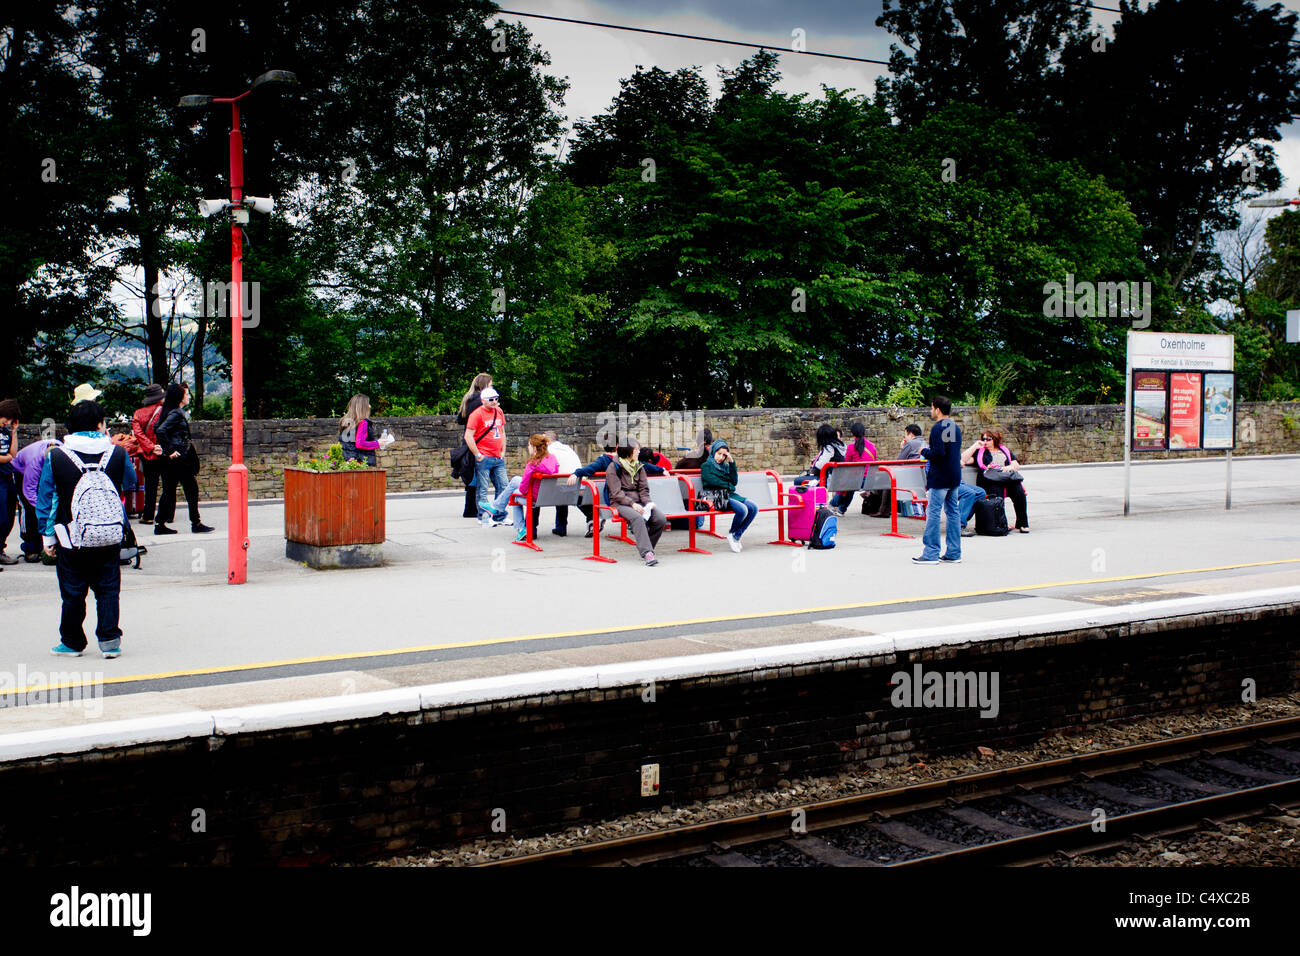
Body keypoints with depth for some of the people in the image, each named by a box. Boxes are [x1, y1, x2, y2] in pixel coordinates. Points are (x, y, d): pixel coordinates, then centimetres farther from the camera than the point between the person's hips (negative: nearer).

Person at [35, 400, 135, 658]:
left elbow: (45, 499, -1)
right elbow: (131, 483, 15)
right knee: (108, 589, 11)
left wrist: (47, 536, 8)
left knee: (72, 593, 10)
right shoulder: (118, 454, -5)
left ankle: (72, 642, 21)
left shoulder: (55, 457, -6)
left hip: (71, 540, -1)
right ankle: (110, 640, 7)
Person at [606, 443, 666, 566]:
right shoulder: (613, 468, -2)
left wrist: (648, 502, -9)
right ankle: (647, 553, -43)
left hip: (638, 503, 5)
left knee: (661, 519, -20)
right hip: (620, 504, -5)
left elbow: (643, 489, 12)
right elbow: (616, 494, -10)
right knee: (637, 518, -38)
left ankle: (643, 548, -5)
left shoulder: (639, 467, 16)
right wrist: (632, 503, -24)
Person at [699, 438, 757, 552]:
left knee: (754, 508, -16)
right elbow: (713, 481, -7)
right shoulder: (706, 466, 7)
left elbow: (734, 481, 11)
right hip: (716, 497, -7)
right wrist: (728, 485, 5)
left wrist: (732, 463, 5)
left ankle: (736, 536, -10)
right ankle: (731, 534, -6)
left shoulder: (725, 466, 25)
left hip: (729, 495, 7)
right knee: (742, 509, -30)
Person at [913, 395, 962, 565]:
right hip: (955, 476, 8)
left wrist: (924, 452, -5)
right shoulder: (956, 428, 13)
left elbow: (938, 453, -21)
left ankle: (931, 553, -6)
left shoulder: (937, 428, -13)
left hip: (940, 478, -8)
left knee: (933, 513, -5)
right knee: (953, 512, 10)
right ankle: (954, 553, 11)